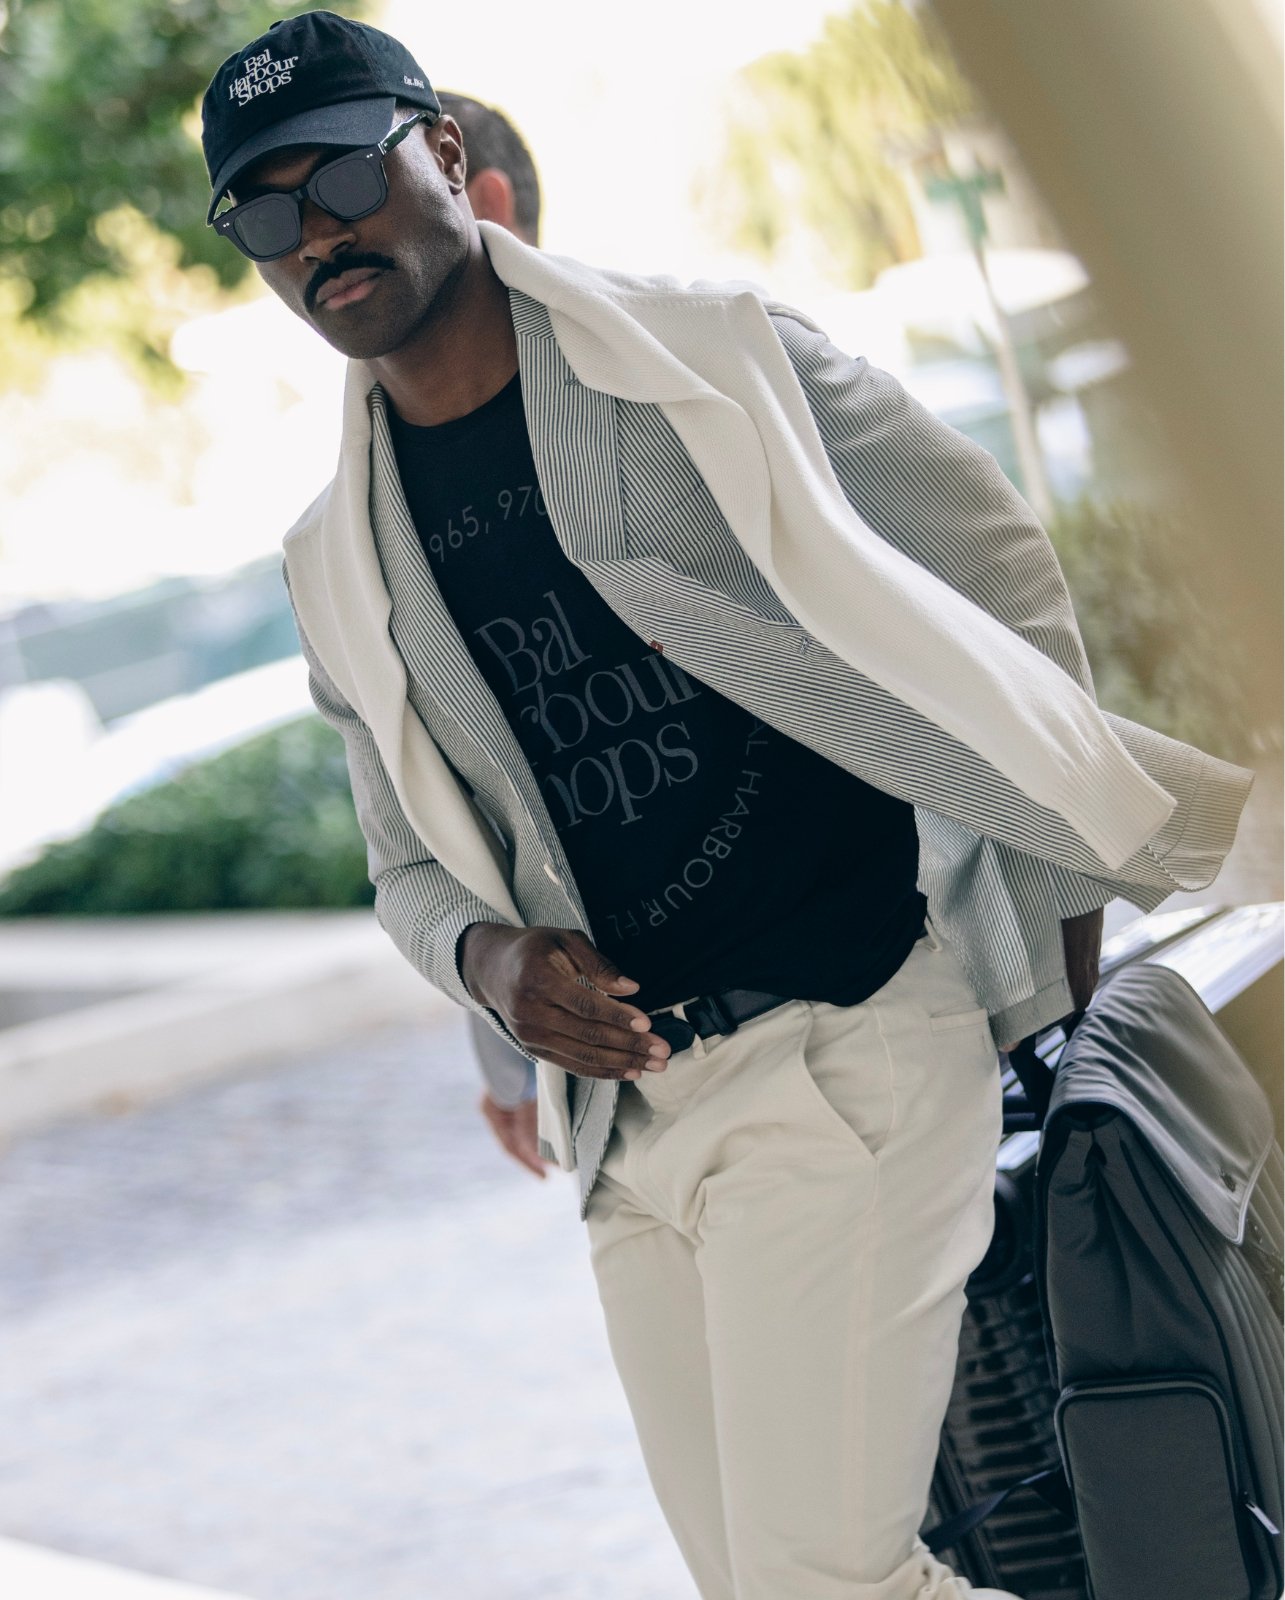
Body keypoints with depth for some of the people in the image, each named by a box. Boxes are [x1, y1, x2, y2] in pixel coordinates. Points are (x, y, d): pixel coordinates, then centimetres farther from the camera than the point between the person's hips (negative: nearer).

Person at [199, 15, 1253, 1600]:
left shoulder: (717, 362, -2)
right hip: (626, 1102, 5)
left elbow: (993, 567, 6)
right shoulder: (337, 568, 10)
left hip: (848, 1042, -5)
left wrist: (1063, 896, 8)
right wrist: (489, 959, -5)